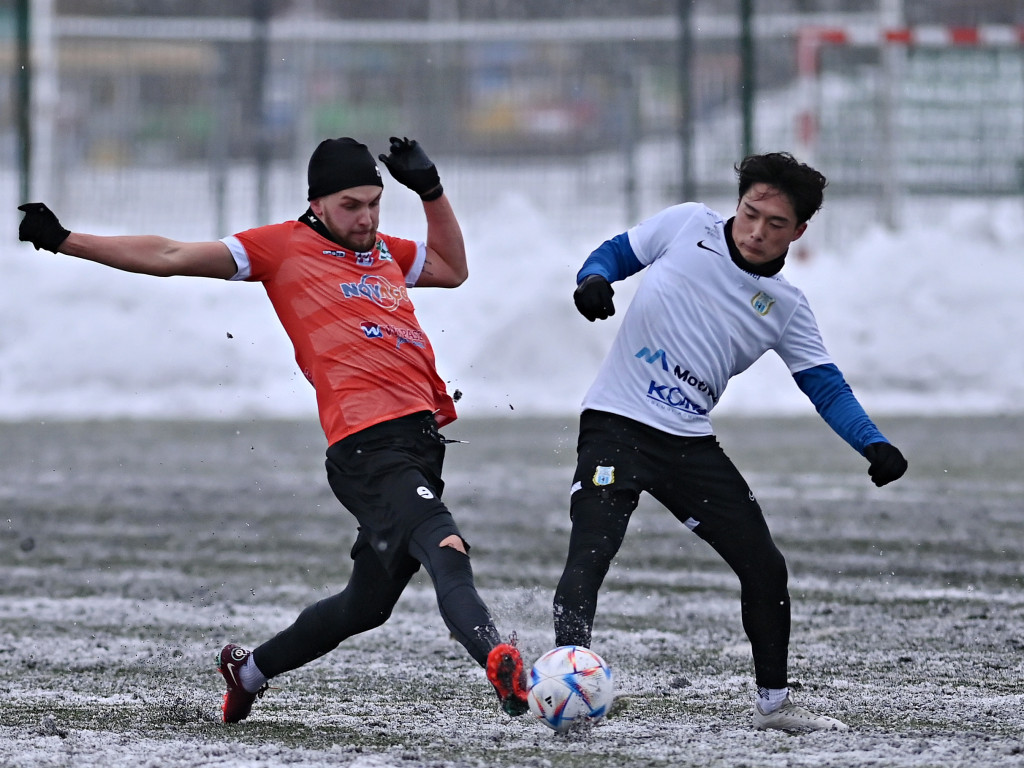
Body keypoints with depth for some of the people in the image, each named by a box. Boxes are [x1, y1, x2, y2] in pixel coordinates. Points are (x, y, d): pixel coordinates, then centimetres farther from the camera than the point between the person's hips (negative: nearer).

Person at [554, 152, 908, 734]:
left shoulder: (785, 308, 4)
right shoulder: (688, 226, -1)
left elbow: (829, 390, 2)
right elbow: (615, 254, 10)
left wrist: (875, 446, -14)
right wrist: (594, 280, -14)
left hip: (691, 445, 4)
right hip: (617, 424, -4)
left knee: (766, 569, 4)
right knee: (588, 558, -21)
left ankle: (774, 702, 22)